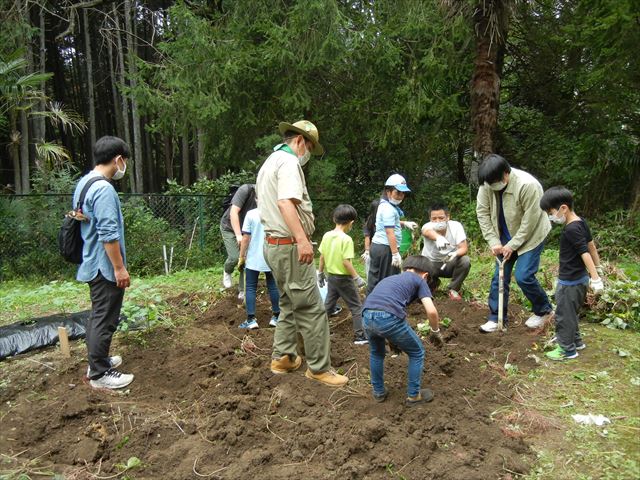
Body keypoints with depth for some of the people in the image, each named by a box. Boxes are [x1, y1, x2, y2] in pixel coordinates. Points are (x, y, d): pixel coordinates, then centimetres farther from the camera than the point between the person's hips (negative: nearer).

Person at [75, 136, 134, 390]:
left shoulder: (84, 183, 10)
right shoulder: (103, 189, -22)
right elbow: (108, 234, -25)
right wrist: (119, 267, -20)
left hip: (92, 263, 10)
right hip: (105, 266, -10)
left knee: (97, 315, 20)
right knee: (105, 319, -1)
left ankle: (96, 360, 32)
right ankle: (99, 374, 9)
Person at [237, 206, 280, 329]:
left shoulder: (251, 214, -6)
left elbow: (246, 237, -8)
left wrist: (242, 257, 0)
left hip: (253, 259, -2)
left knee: (251, 288, 6)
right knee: (273, 287, 12)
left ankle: (251, 320, 1)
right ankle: (275, 317, 17)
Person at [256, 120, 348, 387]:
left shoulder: (269, 162, 19)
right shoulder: (289, 162, -12)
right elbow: (286, 203, -28)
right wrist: (302, 239, -36)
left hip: (273, 243, 11)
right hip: (289, 247, -11)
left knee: (290, 304, 20)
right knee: (312, 309, -4)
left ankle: (283, 357, 27)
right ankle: (319, 368, 3)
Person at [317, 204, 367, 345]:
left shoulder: (327, 236, -1)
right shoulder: (346, 239, -20)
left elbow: (322, 257, 5)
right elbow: (346, 262, -23)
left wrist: (321, 272, 17)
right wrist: (357, 277, -14)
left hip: (331, 276, 6)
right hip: (344, 278, -6)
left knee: (328, 305, 20)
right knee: (356, 307, 6)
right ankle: (359, 336, 8)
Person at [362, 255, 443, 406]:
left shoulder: (390, 278, 36)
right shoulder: (419, 280, 19)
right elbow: (431, 311, 4)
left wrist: (393, 340, 52)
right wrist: (435, 332, 24)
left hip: (367, 316, 5)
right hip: (389, 318, -5)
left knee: (376, 353, 36)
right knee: (417, 353, 22)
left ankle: (379, 392, 44)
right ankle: (413, 395, 32)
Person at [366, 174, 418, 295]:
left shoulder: (384, 205, 15)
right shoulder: (389, 208, -16)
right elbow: (390, 233, -23)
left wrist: (404, 223, 22)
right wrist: (395, 253, -24)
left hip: (377, 245, 10)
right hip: (386, 248, -10)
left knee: (375, 279, 13)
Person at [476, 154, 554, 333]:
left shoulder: (527, 185, -31)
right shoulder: (487, 184, -17)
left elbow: (530, 221, -25)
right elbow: (482, 212, -8)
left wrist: (512, 245, -19)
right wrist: (494, 241, -12)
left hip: (530, 236, -5)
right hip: (505, 237, 5)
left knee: (523, 276, -11)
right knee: (499, 276, 5)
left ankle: (544, 310, 14)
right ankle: (496, 317, 16)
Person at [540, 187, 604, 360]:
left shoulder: (571, 230, -24)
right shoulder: (581, 222, 4)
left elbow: (585, 254, -26)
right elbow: (591, 246, 13)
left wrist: (595, 278, -27)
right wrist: (598, 268, 23)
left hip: (569, 282, -9)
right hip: (580, 279, 9)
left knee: (564, 314, 4)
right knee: (570, 312, 23)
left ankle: (567, 349, 15)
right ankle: (575, 340, 37)